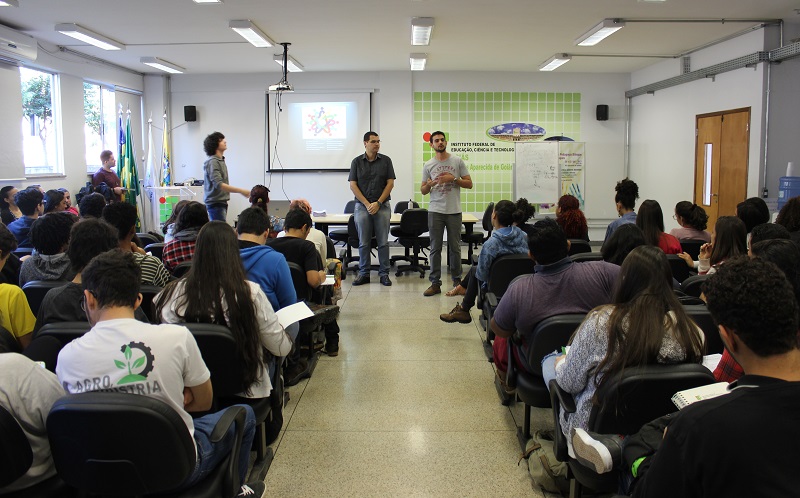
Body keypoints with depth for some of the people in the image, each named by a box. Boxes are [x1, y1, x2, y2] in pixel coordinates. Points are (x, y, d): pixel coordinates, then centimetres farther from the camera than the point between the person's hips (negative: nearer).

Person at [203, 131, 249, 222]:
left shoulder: (221, 160, 15)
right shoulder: (213, 162, -15)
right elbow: (219, 185, -25)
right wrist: (241, 191, -28)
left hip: (221, 202, 9)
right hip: (215, 203, -9)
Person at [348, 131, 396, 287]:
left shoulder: (386, 160, 5)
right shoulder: (356, 161, 5)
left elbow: (390, 183, 1)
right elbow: (353, 185, 0)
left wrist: (378, 203, -8)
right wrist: (367, 204, -8)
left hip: (382, 206, 0)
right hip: (362, 206, 0)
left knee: (383, 242, 1)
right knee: (364, 242, 3)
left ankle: (384, 273, 9)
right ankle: (364, 273, 12)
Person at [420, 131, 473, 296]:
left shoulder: (458, 161, 2)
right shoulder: (428, 165, 5)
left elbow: (469, 184, 1)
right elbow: (423, 191, 8)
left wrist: (453, 179, -15)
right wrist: (428, 185, -15)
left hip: (454, 211, -1)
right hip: (435, 212, 1)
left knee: (455, 248, 7)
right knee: (435, 248, 2)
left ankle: (457, 280, 18)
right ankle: (435, 283, 6)